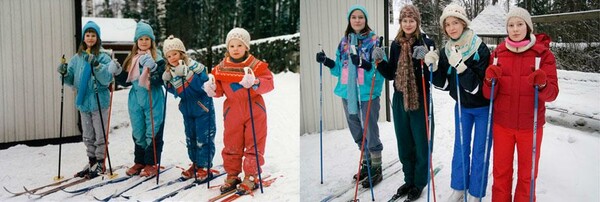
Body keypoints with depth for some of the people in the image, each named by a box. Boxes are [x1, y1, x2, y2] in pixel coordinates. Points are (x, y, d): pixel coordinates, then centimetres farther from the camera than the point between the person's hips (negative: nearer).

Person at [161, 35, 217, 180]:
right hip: (187, 110, 7)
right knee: (190, 138, 15)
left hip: (202, 108, -7)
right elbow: (175, 92, 10)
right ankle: (195, 164, 29)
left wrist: (187, 74, -33)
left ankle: (204, 166, 11)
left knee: (203, 138, -1)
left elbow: (203, 86, -26)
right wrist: (167, 81, -7)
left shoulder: (195, 66, -17)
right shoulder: (170, 72, 3)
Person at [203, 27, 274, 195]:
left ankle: (251, 177, 13)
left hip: (254, 111, -2)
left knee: (253, 145, 3)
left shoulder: (256, 65, -7)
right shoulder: (221, 68, 2)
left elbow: (269, 83, -14)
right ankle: (232, 176, 23)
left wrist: (255, 83, -32)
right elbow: (219, 90, 8)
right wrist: (212, 89, -14)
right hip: (232, 111, 3)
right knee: (231, 145, 9)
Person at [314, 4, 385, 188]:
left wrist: (364, 64, -29)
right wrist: (327, 62, 0)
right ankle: (366, 164, 35)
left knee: (370, 133, -2)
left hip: (367, 94, -6)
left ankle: (376, 170, 14)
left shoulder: (374, 41, -7)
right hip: (348, 94, 6)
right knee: (357, 133, 18)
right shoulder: (344, 41, 10)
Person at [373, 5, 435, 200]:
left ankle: (419, 183, 19)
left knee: (421, 143, 3)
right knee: (404, 142, 14)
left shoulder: (426, 43, -7)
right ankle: (409, 179, 30)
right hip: (400, 99, 5)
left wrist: (425, 59, -29)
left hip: (420, 100, -5)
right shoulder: (396, 44, 7)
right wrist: (380, 62, -4)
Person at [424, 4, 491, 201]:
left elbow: (476, 86, -27)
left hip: (483, 107, -4)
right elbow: (443, 84, -5)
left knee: (479, 151, 5)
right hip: (461, 106, 5)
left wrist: (460, 66, -39)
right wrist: (433, 67, -21)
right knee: (460, 147, 14)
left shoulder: (480, 49, -23)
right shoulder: (445, 51, -8)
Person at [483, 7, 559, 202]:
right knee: (501, 172, 11)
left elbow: (552, 93, -9)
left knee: (527, 174, 13)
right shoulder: (498, 53, 0)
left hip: (530, 125, -1)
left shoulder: (543, 53, -5)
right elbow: (489, 94, -2)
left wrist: (542, 85, -30)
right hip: (502, 124, 1)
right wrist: (490, 80, -22)